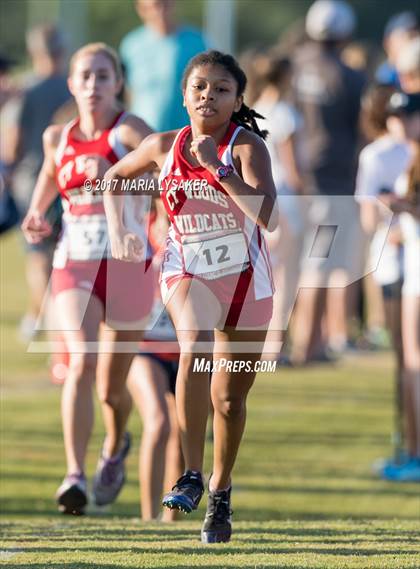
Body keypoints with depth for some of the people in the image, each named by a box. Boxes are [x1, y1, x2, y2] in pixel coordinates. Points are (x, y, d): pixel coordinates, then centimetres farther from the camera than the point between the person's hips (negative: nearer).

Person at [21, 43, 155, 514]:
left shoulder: (129, 131, -8)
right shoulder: (58, 138, 8)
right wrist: (36, 215, 14)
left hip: (126, 266, -2)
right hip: (73, 266, 2)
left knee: (111, 387, 10)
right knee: (82, 362, -22)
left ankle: (115, 449, 44)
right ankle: (74, 476, -26)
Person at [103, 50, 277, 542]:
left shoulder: (247, 146, -13)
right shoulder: (165, 146, -2)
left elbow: (267, 216, -28)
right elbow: (114, 178, 18)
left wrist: (216, 166, -29)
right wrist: (117, 231, 4)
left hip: (244, 278, 0)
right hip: (188, 273, 0)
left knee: (229, 397, 8)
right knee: (194, 344, -32)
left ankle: (220, 491, 32)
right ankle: (190, 474, -34)